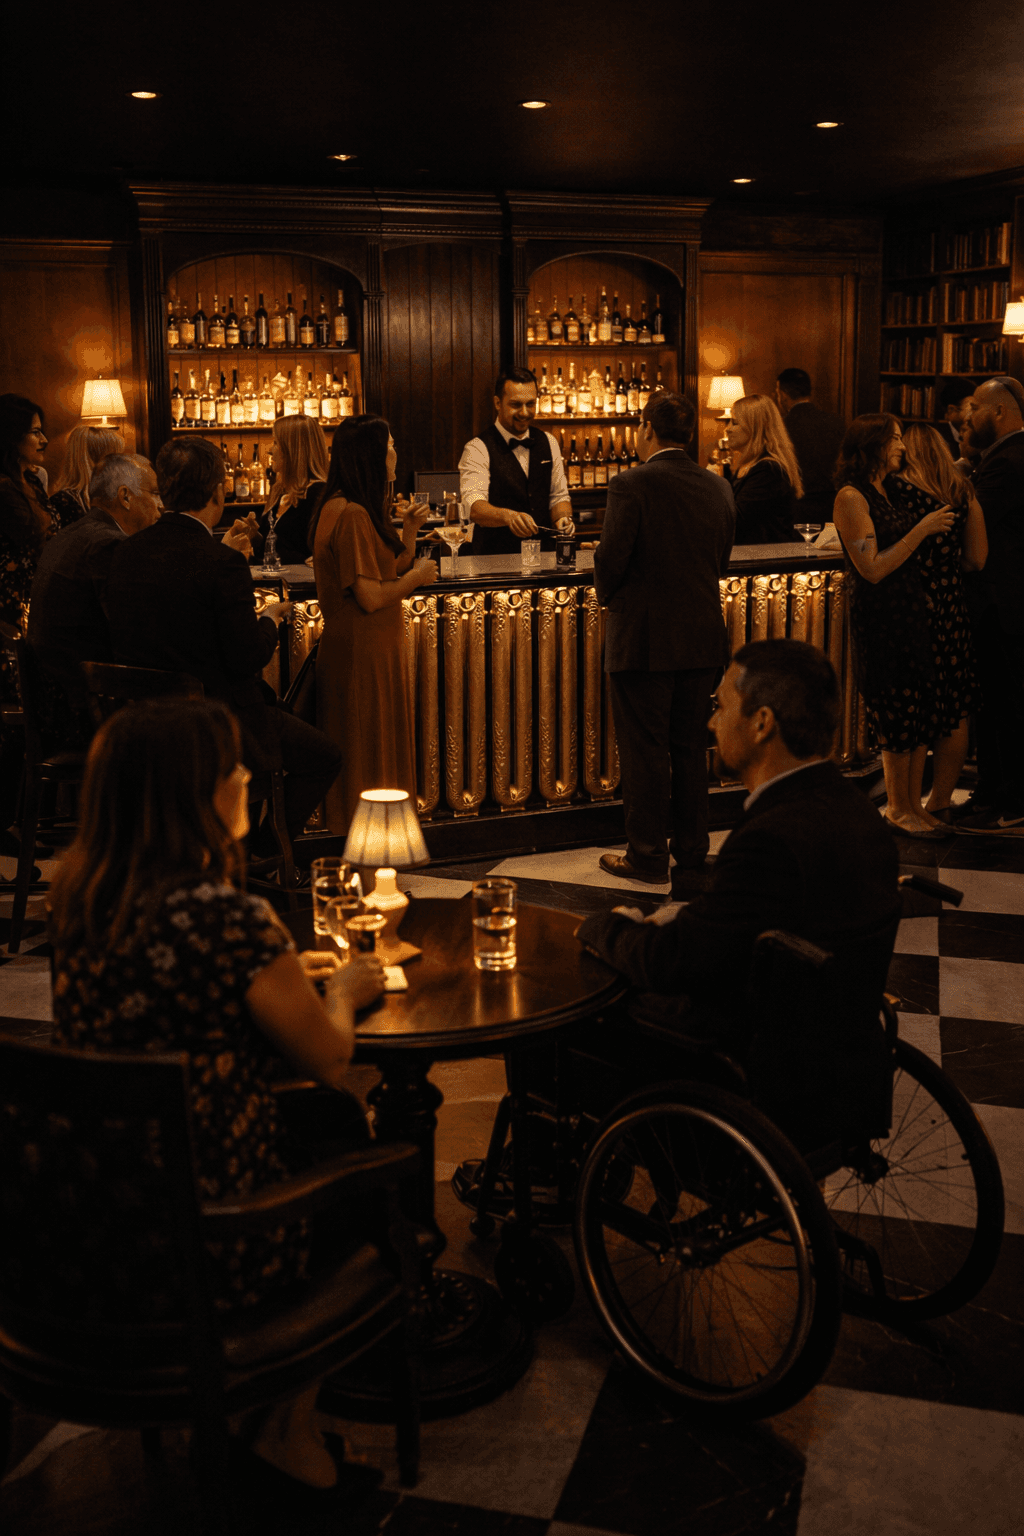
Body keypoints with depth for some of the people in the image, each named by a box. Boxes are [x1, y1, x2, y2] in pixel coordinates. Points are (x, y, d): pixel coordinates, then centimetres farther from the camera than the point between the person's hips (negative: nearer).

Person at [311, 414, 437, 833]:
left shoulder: (359, 509, 11)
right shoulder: (352, 515, -20)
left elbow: (389, 571, 17)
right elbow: (371, 597, -23)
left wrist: (409, 531, 8)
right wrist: (418, 576, -8)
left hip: (373, 649, 10)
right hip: (363, 655, -10)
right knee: (368, 755, 0)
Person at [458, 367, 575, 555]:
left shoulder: (548, 443, 14)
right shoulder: (478, 449, -6)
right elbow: (474, 507, -20)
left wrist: (563, 518, -4)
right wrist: (508, 516, -40)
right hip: (495, 561, -5)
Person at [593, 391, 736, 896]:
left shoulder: (630, 486, -14)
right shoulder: (717, 487, 4)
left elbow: (610, 560, -14)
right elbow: (720, 559, 11)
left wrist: (610, 599, 6)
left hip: (643, 639, -5)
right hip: (702, 636, 6)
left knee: (644, 751, 5)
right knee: (690, 749, 14)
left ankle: (647, 858, 14)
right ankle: (692, 858, 20)